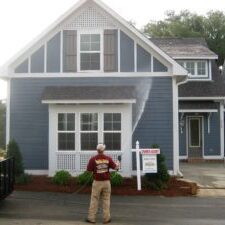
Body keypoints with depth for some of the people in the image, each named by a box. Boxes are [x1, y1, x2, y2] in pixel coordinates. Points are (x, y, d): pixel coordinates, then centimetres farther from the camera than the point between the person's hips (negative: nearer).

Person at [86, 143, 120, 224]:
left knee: (94, 200, 5)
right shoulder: (108, 158, -2)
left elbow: (89, 169, -7)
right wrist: (118, 164, 25)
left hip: (97, 182, -2)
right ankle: (106, 218, 10)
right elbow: (115, 167, 3)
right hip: (106, 182, 2)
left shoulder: (93, 159, -9)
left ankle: (91, 218, 8)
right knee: (106, 200, 8)